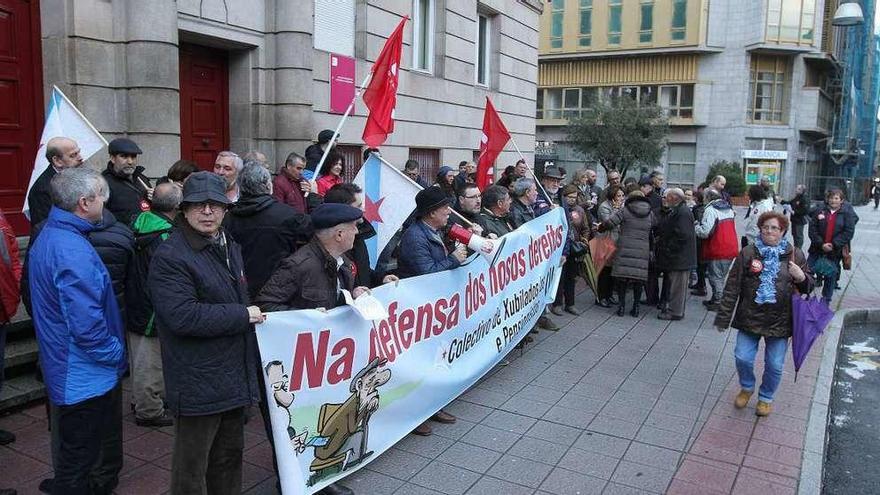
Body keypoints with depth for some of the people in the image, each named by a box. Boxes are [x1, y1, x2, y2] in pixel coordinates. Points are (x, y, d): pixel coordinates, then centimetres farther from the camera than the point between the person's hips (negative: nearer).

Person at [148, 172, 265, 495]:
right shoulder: (169, 258, -16)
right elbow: (183, 317, -27)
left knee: (229, 455, 22)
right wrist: (243, 316, -19)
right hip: (198, 383, -8)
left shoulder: (230, 248, 12)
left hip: (234, 379, 8)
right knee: (191, 467, 8)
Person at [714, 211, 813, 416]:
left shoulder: (794, 255, 1)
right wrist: (723, 317, -4)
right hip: (750, 318, 0)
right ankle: (747, 388, 31)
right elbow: (732, 286, -3)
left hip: (780, 321, 0)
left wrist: (802, 278, -16)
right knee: (743, 358, 1)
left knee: (774, 365, 8)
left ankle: (766, 398, 32)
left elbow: (809, 286, 9)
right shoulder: (748, 253, -3)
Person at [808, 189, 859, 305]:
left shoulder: (848, 214, -1)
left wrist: (834, 245, -17)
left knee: (831, 276, 8)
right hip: (817, 250, 1)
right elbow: (812, 229, -4)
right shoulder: (820, 211, 1)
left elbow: (849, 232, -9)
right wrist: (821, 244, -14)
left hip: (835, 252, -1)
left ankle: (826, 300, 23)